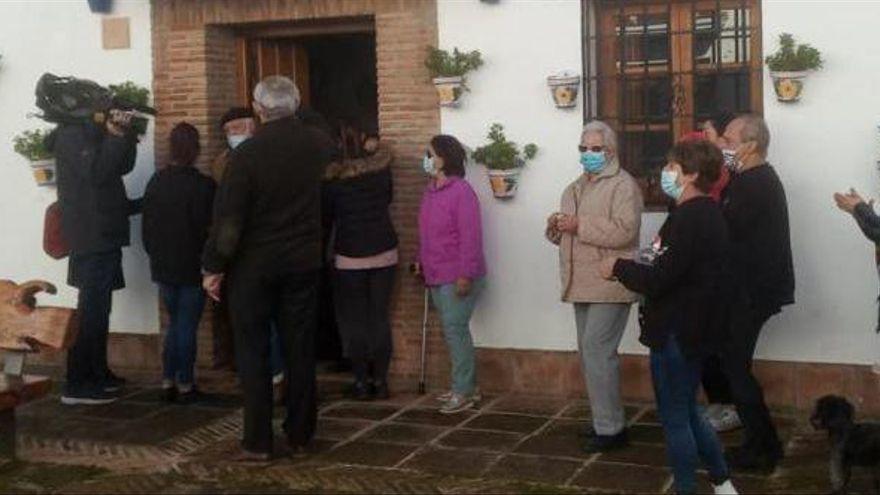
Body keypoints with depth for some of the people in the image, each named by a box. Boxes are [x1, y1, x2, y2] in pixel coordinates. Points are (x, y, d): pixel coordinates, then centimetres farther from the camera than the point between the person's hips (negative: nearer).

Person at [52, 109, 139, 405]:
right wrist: (118, 135, -24)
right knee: (91, 311, -9)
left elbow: (121, 167, 15)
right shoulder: (72, 135, -11)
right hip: (92, 239, -10)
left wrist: (123, 134, 3)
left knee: (96, 309, 16)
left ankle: (96, 374, 25)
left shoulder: (89, 134, 17)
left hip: (101, 237, 10)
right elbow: (97, 172, -24)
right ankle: (77, 386, -7)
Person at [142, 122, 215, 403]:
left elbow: (147, 227, 6)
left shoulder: (156, 182, -1)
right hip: (192, 268, -4)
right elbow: (208, 229, -12)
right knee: (187, 326, 4)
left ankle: (168, 382, 17)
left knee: (175, 323, 17)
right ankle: (185, 384, 8)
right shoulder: (203, 186, -15)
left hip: (163, 267, 5)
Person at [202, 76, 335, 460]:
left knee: (253, 353, 5)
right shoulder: (321, 145, -3)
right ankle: (300, 434, 19)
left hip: (253, 266, -3)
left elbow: (228, 217, -14)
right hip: (304, 262, 4)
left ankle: (257, 442, 5)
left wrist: (213, 266, -7)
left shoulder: (246, 153, -15)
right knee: (300, 350, 11)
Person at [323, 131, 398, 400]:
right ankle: (380, 380, 8)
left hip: (350, 257, -3)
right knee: (380, 318, 7)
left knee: (353, 321, 3)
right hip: (385, 253, 3)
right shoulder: (381, 168, 1)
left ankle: (362, 381, 3)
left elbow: (326, 216, 3)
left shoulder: (332, 179, -8)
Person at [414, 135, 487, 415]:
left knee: (455, 329, -7)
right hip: (436, 276, 9)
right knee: (454, 330, 13)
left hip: (457, 277, -9)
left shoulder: (461, 191, -15)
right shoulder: (431, 191, 11)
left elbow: (470, 236, -19)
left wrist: (465, 274, -22)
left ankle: (463, 392, 1)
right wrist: (421, 261, 17)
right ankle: (467, 386, 23)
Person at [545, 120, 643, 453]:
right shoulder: (574, 189, 19)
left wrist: (579, 226, -22)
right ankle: (605, 420, 24)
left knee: (597, 352, -12)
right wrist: (556, 228, 0)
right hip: (582, 285, 9)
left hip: (609, 285, -9)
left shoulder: (623, 185, -8)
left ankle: (610, 429, -4)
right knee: (591, 353, 13)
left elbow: (624, 231, -22)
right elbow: (563, 236, 23)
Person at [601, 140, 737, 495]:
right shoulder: (705, 213, 10)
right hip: (691, 329, 10)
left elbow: (659, 280, -25)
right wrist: (630, 270, 6)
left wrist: (619, 267, -10)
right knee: (688, 411, 21)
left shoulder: (690, 218, -22)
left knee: (674, 418, 3)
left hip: (676, 333, -10)